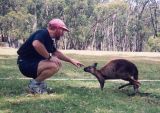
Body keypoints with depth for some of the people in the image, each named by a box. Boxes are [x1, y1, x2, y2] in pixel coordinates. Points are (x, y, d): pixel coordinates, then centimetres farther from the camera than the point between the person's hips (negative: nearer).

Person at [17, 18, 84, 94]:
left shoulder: (50, 39, 11)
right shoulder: (43, 33, -18)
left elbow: (56, 52, 26)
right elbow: (36, 44, -39)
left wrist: (71, 60, 23)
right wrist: (49, 56, -26)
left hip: (34, 62, 10)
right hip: (26, 64, -10)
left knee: (58, 63, 12)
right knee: (54, 66, -27)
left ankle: (39, 81, 9)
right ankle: (34, 84, -8)